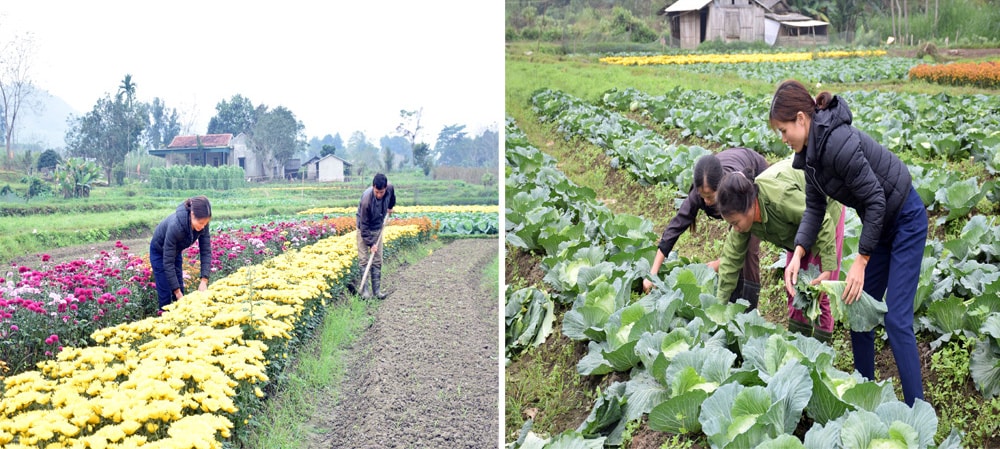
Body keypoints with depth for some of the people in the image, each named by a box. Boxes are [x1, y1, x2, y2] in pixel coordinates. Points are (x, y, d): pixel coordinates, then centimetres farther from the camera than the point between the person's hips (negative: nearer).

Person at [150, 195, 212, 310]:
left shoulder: (202, 224, -27)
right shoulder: (175, 226, -41)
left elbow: (206, 251, -19)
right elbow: (168, 262, -35)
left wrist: (204, 280, -28)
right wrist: (177, 291, -32)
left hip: (176, 250, 5)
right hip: (160, 251, -5)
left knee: (180, 290, 6)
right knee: (165, 294, -6)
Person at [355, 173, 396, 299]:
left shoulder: (390, 188, -20)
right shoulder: (367, 199, -34)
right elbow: (364, 225, -25)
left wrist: (390, 207, 25)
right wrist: (371, 243, -23)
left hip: (378, 228, 5)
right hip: (364, 230, -5)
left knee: (377, 260, 4)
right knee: (364, 260, -7)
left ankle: (376, 289, 9)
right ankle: (364, 290, -3)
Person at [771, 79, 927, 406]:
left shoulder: (837, 142, -30)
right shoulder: (811, 149, -1)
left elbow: (875, 200, -27)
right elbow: (815, 207, 3)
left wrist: (861, 261, -23)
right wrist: (798, 254, -10)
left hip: (906, 221, -9)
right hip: (879, 224, 9)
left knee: (896, 320, -11)